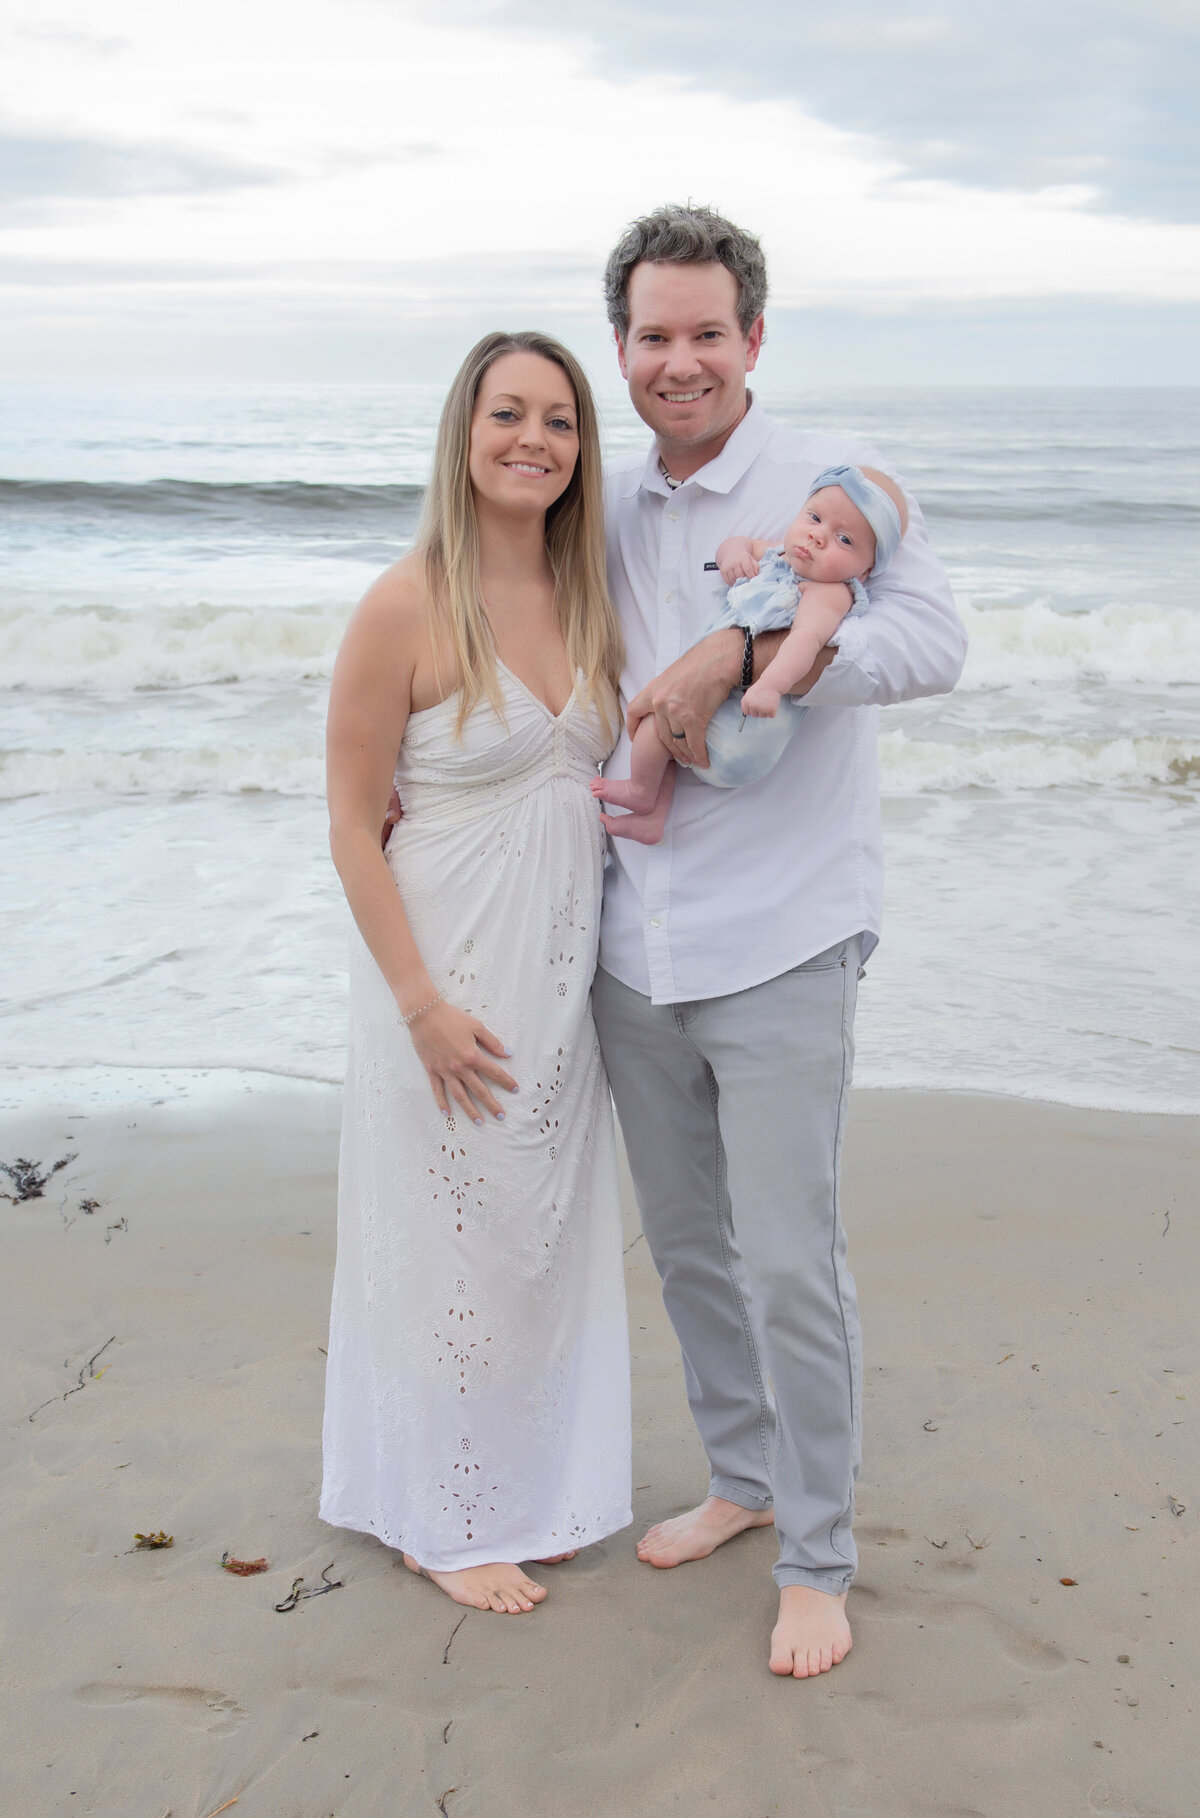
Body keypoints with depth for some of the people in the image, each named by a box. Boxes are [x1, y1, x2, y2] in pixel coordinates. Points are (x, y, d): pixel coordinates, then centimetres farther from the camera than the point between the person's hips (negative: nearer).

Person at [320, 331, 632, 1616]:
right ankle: (445, 1521, 25)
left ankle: (531, 1483, 38)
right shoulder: (406, 607, -16)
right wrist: (422, 1002, -18)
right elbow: (351, 821, -14)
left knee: (548, 1230, 17)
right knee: (454, 1236, 6)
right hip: (448, 966, -6)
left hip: (565, 967, 7)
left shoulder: (587, 595, 4)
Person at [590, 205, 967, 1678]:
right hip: (634, 946, 6)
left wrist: (738, 654, -28)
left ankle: (817, 1556, 16)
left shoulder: (831, 479, -6)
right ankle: (742, 1475, 37)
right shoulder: (609, 511, 10)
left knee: (790, 1264, -2)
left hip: (778, 946, -5)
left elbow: (933, 641, -21)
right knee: (687, 1246, 16)